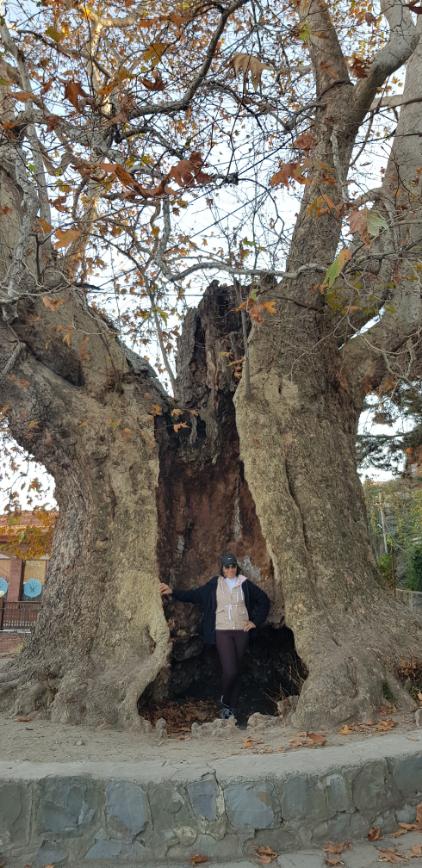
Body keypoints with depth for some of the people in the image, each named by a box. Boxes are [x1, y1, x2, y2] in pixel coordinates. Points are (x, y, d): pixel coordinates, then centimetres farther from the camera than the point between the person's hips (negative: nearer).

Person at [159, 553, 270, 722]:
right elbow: (194, 595, 2)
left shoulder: (245, 584, 2)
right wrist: (173, 592, -7)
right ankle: (225, 701, 15)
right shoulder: (214, 584, 0)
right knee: (230, 671, -13)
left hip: (241, 632, 2)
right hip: (222, 632, -2)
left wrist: (255, 621, 5)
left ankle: (231, 709, 20)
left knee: (236, 671, 7)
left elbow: (264, 600, 10)